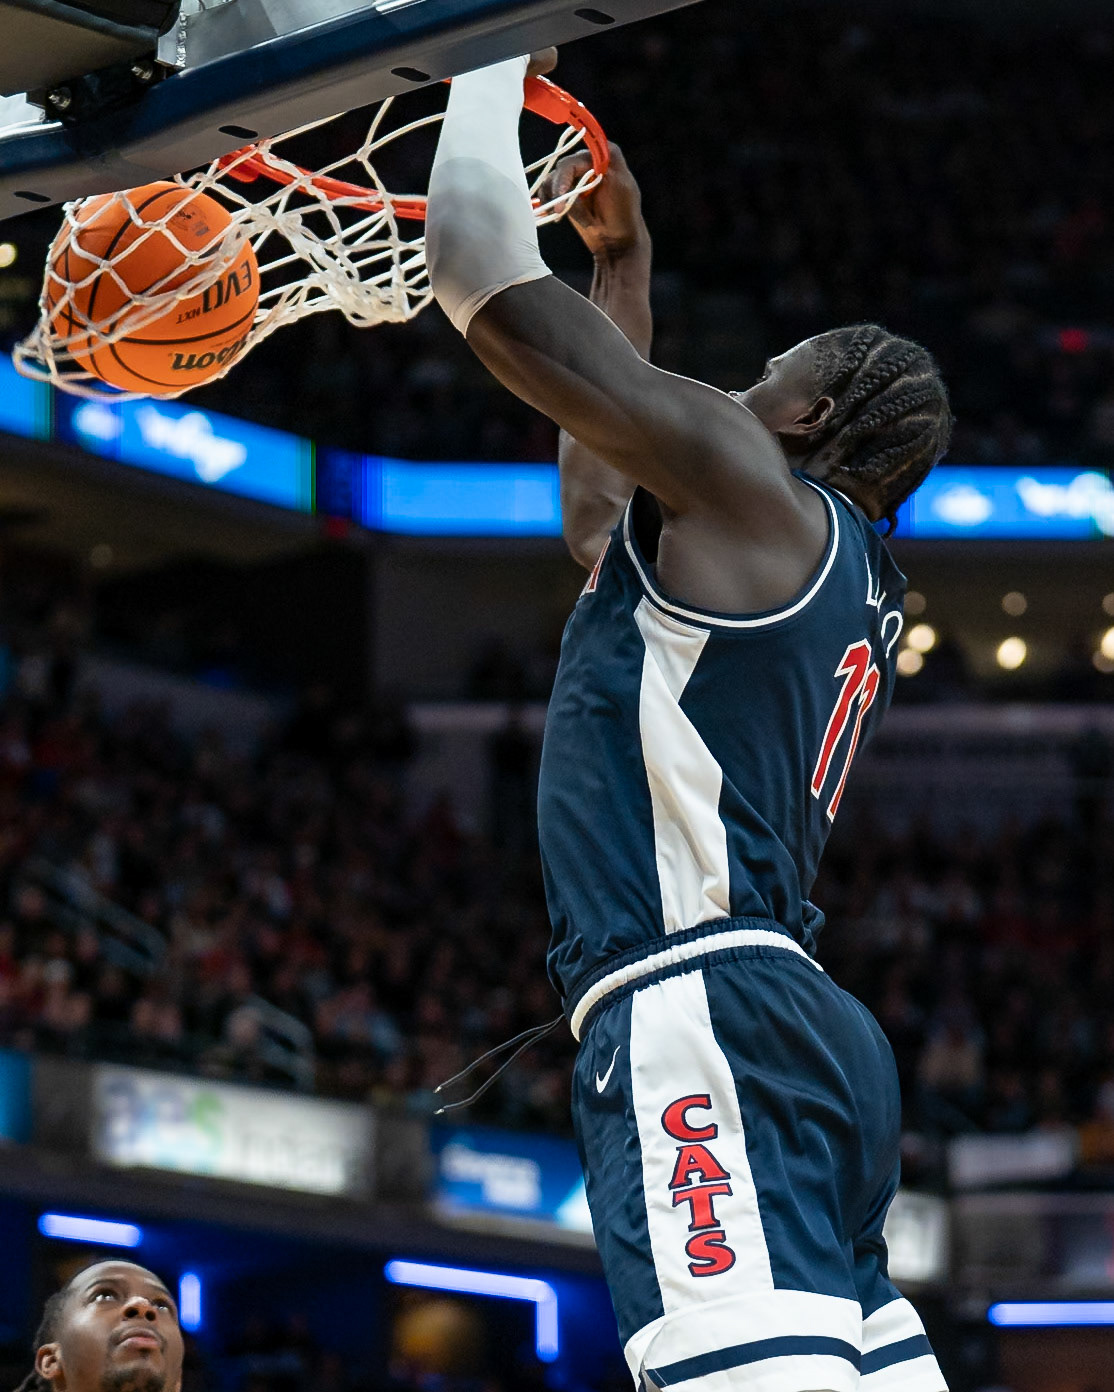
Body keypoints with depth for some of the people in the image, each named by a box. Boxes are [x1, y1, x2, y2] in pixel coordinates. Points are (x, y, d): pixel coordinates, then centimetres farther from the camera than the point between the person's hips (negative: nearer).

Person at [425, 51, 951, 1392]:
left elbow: (478, 271, -1)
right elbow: (601, 505, 46)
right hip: (803, 1030, 10)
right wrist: (624, 260, 48)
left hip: (705, 1021, -10)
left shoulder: (747, 482, 0)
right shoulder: (850, 585, 27)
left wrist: (494, 66, 16)